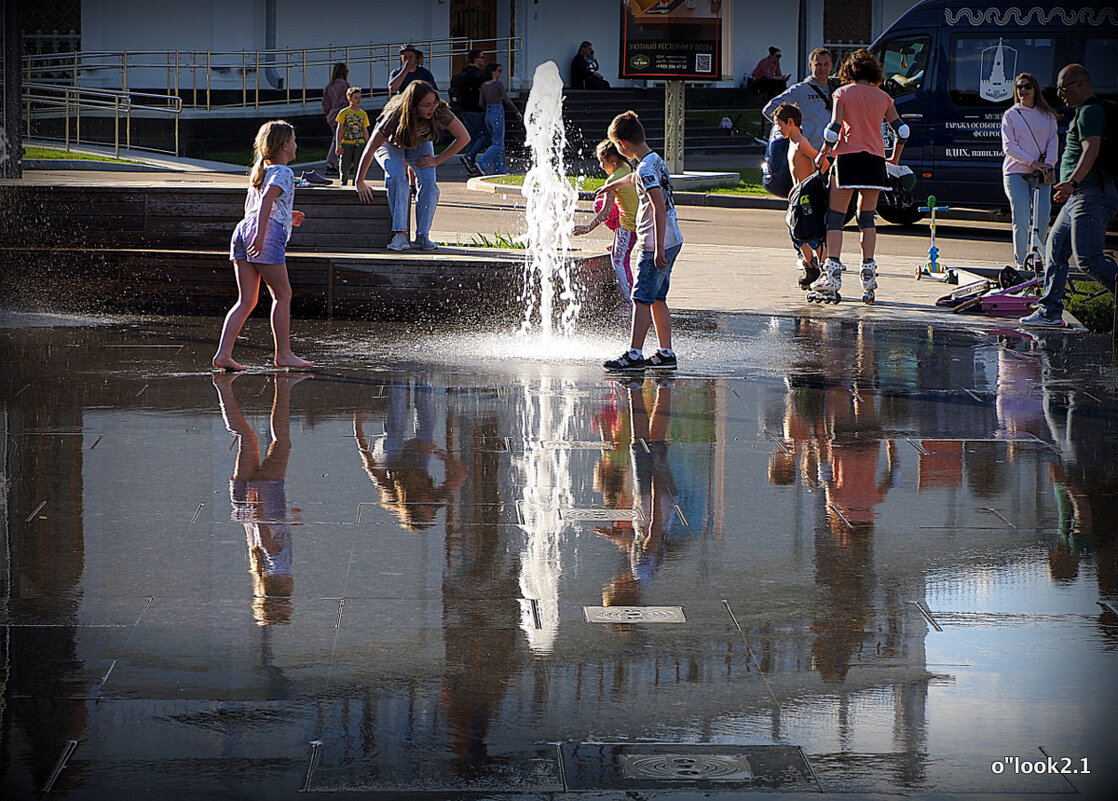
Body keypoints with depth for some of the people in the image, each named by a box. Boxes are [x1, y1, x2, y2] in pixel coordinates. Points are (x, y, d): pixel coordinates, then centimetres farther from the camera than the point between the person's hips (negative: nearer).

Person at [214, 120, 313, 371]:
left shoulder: (260, 170, 24)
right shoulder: (283, 172, -3)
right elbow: (268, 198, -20)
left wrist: (287, 217, 36)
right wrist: (261, 233, -28)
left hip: (243, 229, 8)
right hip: (269, 232, -8)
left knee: (246, 300, 6)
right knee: (283, 294, 3)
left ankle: (223, 353, -4)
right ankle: (283, 354, 6)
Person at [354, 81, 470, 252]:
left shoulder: (440, 111, -33)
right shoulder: (394, 117, -40)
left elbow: (464, 138, -19)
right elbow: (370, 149, -27)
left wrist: (437, 160, -19)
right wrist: (360, 182, -20)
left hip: (420, 145, 3)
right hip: (391, 146, -3)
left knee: (428, 181, -24)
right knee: (397, 177, -32)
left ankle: (423, 236, -16)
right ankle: (400, 235, -34)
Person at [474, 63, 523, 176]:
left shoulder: (483, 85, 6)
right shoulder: (499, 84, -12)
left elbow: (482, 102, 8)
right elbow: (507, 100, -12)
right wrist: (517, 112, -2)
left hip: (487, 114, 7)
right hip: (497, 113, -7)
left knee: (496, 142, 13)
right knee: (498, 144, -2)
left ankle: (499, 169, 12)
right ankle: (482, 163, -14)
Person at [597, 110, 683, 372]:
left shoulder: (646, 168, -17)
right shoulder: (656, 161, 13)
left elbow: (659, 208, -25)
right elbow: (634, 178, 38)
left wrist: (658, 249, -27)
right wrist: (611, 185, 58)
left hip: (656, 244, -9)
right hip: (672, 241, 9)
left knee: (641, 299, -8)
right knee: (657, 299, 13)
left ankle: (634, 354, -9)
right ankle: (666, 353, 15)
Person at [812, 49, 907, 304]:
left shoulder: (842, 93, 2)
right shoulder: (883, 97, 11)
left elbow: (834, 129, -8)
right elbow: (902, 131, 8)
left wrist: (822, 155, 4)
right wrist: (894, 160, 21)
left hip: (848, 157, -3)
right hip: (875, 159, 3)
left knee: (835, 217, 0)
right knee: (867, 218, 13)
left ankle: (832, 273, -12)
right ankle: (868, 272, 5)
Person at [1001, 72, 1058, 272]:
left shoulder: (1047, 116, 12)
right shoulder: (1010, 115, 5)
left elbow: (1053, 142, 9)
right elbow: (1009, 146, -3)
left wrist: (1048, 164, -10)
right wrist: (1031, 162, -14)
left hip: (1041, 174, 2)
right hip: (1016, 173, -2)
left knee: (1042, 218, -6)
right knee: (1021, 220, -11)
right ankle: (1020, 262, -5)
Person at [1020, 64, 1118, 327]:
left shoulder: (1089, 112, -12)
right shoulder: (1087, 111, 22)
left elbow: (1091, 150, -28)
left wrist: (1072, 182, -40)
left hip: (1092, 195, -11)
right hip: (1080, 197, 11)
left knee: (1088, 259, -15)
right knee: (1055, 248, 10)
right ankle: (1050, 310, 12)